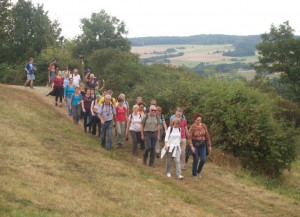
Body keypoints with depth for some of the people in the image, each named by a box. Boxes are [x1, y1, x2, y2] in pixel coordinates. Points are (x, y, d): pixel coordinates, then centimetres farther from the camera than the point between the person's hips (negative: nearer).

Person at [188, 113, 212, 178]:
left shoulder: (204, 126, -2)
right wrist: (191, 147, -26)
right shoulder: (192, 127, -13)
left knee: (203, 160, -5)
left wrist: (209, 146, 6)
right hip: (195, 145, -3)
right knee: (196, 160, 0)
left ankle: (199, 171, 22)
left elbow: (207, 136, 4)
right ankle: (194, 174, 16)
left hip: (202, 145, 3)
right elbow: (190, 137, -15)